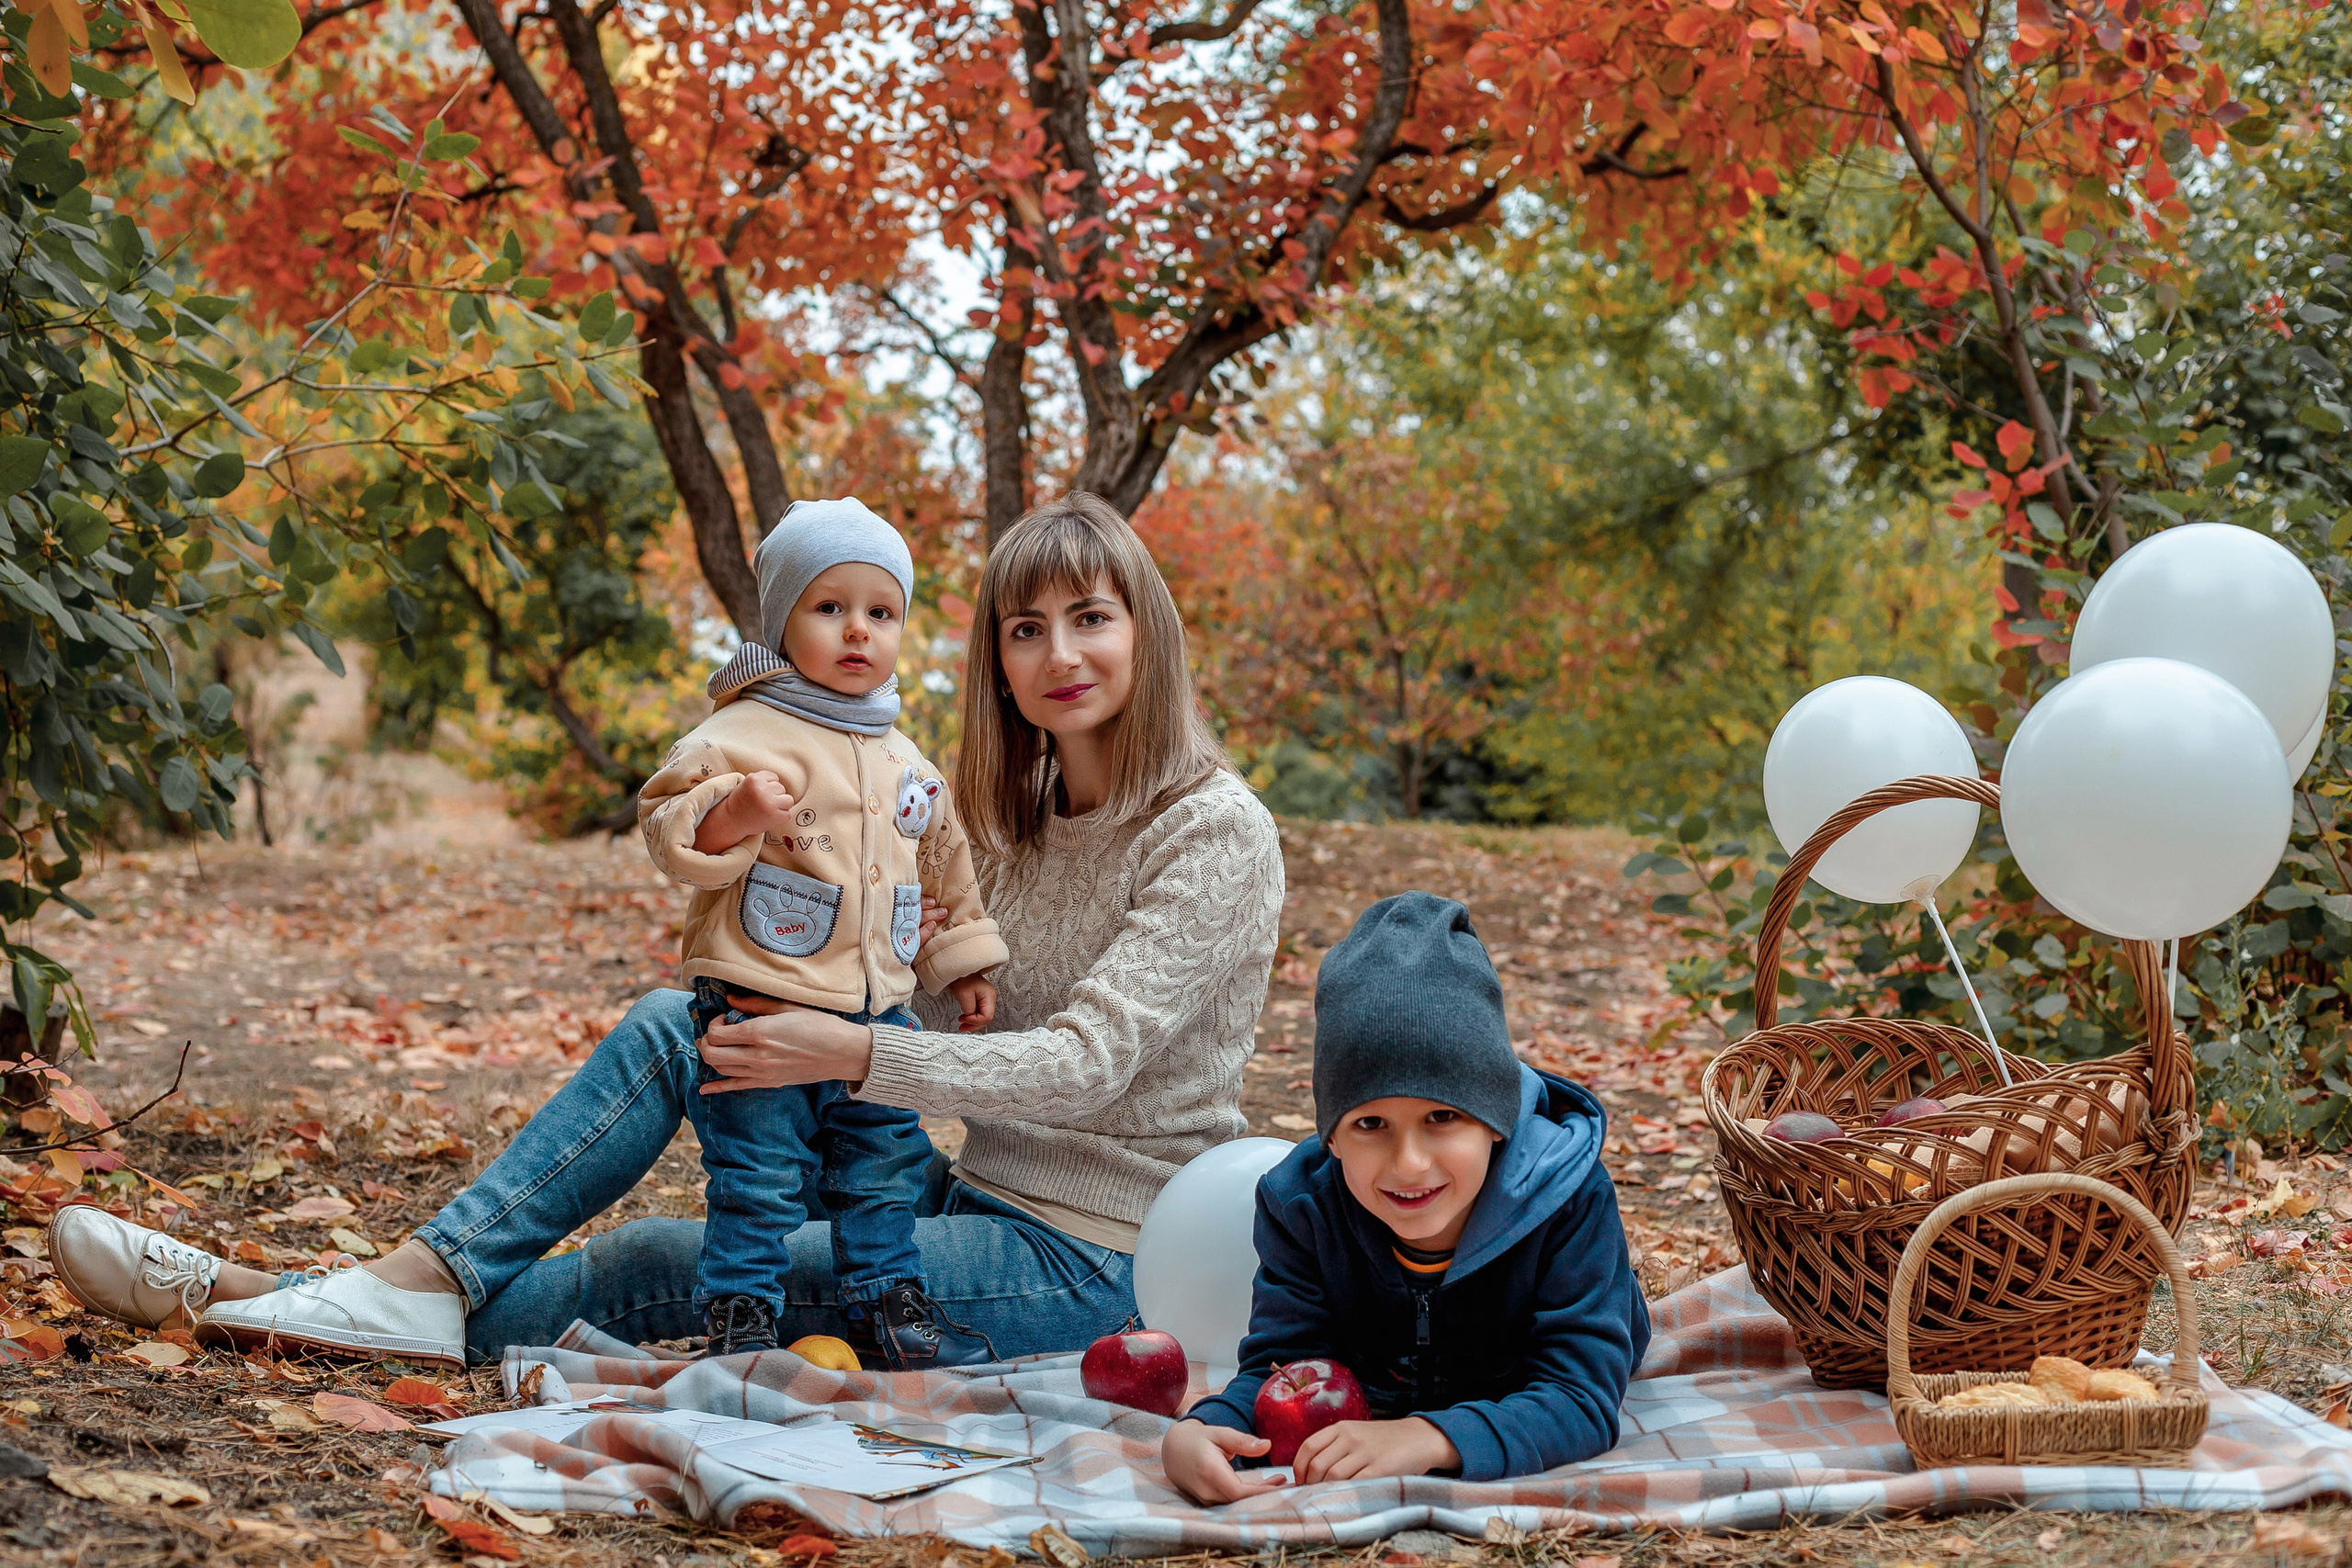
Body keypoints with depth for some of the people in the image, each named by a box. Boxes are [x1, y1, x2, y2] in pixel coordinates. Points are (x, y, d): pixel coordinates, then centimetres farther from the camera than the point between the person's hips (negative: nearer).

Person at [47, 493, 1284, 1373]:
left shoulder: (1217, 835, -13)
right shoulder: (1015, 819, 12)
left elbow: (1085, 1063, -23)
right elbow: (925, 1009, 6)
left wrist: (858, 1054, -31)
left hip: (1098, 1268, -7)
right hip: (984, 1194, 7)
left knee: (666, 1268, -18)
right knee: (675, 1025, -9)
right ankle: (429, 1274, -17)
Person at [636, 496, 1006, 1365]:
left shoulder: (905, 764, 15)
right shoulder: (744, 732, -9)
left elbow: (946, 863, 26)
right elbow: (669, 825, -17)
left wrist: (964, 964, 26)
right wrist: (733, 816, -35)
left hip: (877, 1017, 7)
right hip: (759, 1014, -7)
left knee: (885, 1170, 15)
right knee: (758, 1186, -3)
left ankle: (890, 1309, 28)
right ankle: (739, 1323, 7)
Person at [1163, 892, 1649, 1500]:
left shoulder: (1569, 1199, -43)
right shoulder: (1302, 1203, -35)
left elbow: (1580, 1399, -45)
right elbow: (1279, 1368, -29)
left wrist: (1429, 1440, -64)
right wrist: (1194, 1433, -54)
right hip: (1377, 1396, 2)